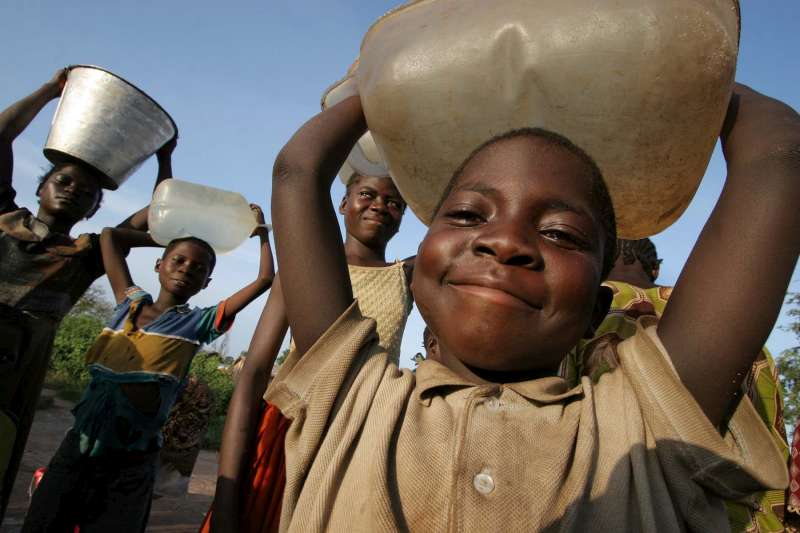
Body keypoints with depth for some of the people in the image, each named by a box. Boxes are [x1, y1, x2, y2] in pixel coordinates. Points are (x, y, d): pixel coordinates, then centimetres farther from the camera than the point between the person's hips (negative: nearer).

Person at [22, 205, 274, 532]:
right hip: (77, 446, 3)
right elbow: (110, 236, 15)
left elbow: (265, 279, -6)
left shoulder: (199, 324, -3)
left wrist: (262, 233, 4)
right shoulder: (131, 302, 7)